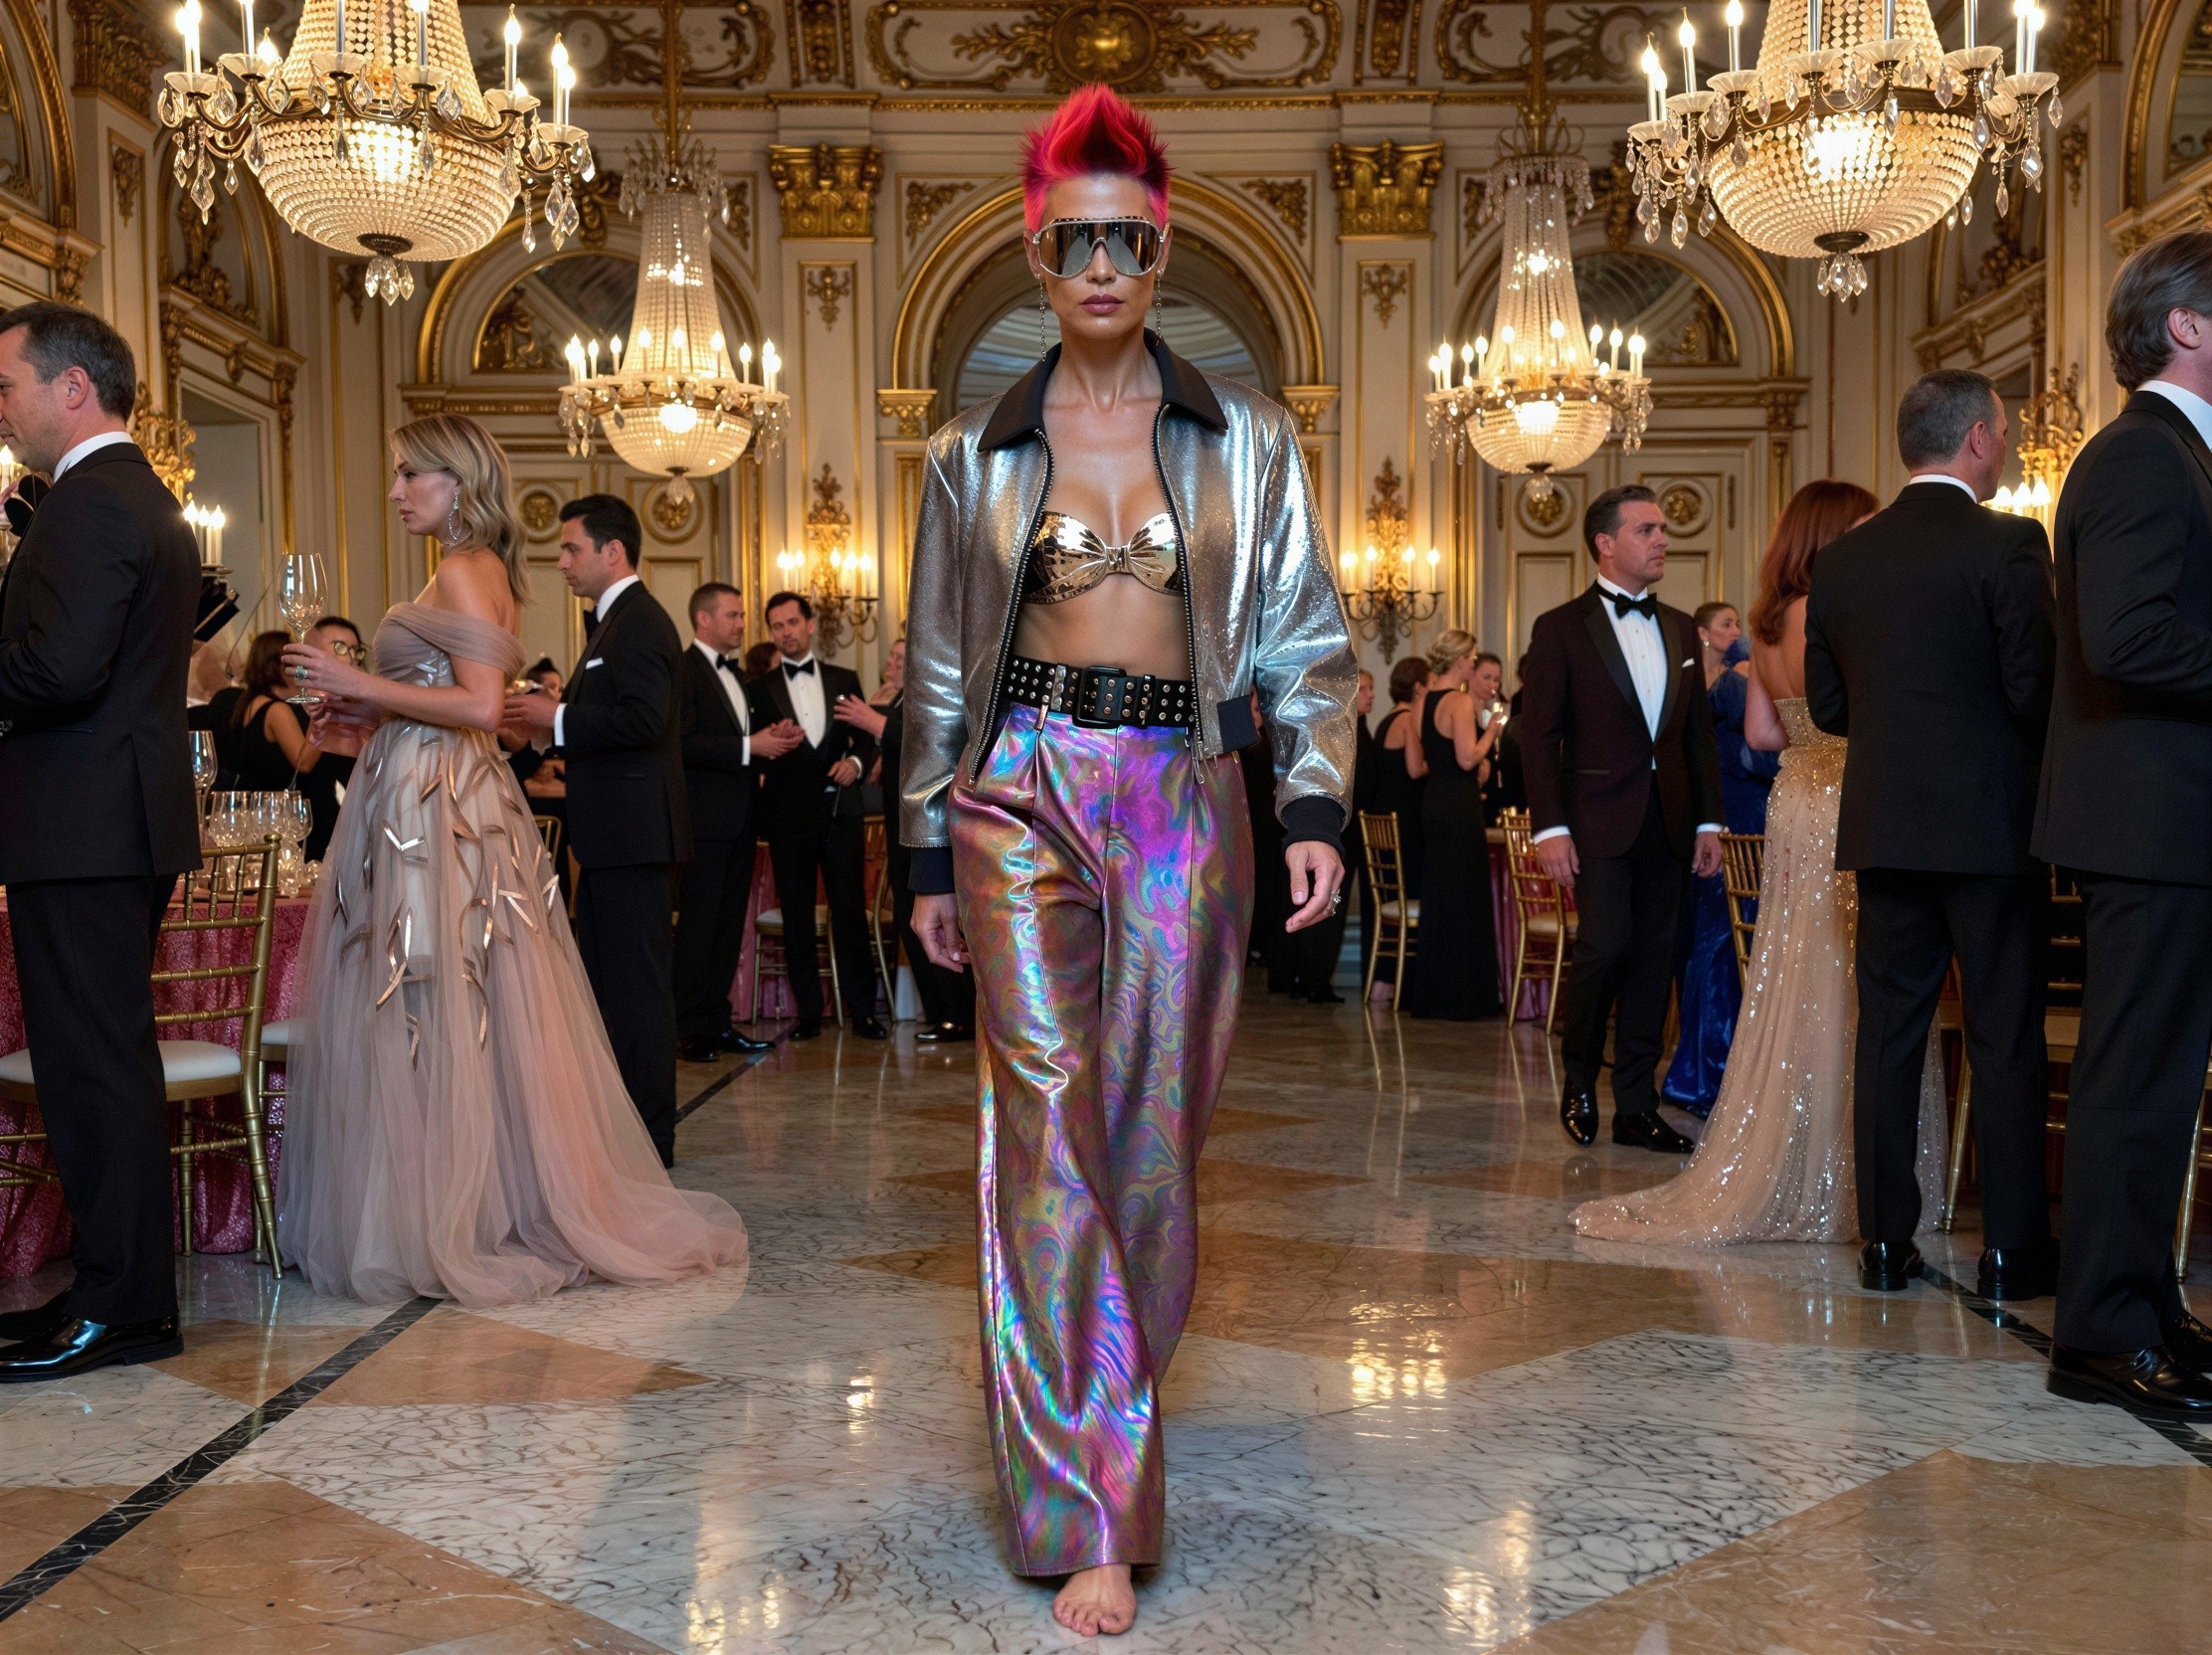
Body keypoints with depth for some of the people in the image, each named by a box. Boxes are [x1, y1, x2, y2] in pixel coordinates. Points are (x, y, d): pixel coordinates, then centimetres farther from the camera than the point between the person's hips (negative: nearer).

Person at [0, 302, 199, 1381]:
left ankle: (122, 1309, 3)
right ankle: (117, 1284, 24)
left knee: (94, 1063, -4)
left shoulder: (89, 503, -14)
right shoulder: (152, 503, 19)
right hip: (130, 818, 10)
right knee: (106, 1059, 15)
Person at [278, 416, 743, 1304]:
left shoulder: (465, 572, -11)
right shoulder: (480, 572, 18)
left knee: (434, 1021, -3)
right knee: (478, 1023, 12)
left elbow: (481, 705, -21)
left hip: (436, 811, -10)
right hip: (433, 801, 10)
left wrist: (362, 685, -15)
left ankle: (448, 1227, 5)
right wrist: (368, 711, 15)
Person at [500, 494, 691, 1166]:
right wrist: (550, 719, 9)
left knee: (636, 983, -6)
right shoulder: (616, 620, 20)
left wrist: (556, 719, -16)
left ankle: (648, 1136, 1)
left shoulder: (639, 621, -13)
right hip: (615, 835, 11)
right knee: (604, 982, 16)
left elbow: (643, 718, -25)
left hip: (633, 833, -11)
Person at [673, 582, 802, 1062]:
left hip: (739, 819, 9)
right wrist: (749, 747, -20)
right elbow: (684, 742, -20)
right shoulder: (684, 670, -9)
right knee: (698, 925, -5)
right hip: (705, 819, -9)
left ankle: (717, 1022, 17)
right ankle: (690, 1029, -1)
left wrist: (773, 739, 5)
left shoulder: (734, 675, 20)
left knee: (729, 925, 10)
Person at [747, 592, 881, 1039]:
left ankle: (862, 1010, 5)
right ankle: (808, 1012, 10)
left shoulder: (845, 679, 12)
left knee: (850, 910, -1)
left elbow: (865, 738, 13)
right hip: (788, 813, 0)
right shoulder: (759, 689, 7)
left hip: (841, 809, 0)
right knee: (796, 918, 3)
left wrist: (855, 762, -8)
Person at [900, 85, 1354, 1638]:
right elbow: (940, 667, 12)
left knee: (1155, 1135, 5)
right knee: (1050, 1129, -10)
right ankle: (1092, 1519, -4)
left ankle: (1106, 1399, 29)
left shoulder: (1244, 437, 7)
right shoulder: (977, 451, 8)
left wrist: (1316, 807, -6)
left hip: (1186, 801, 1)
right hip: (1024, 798, -1)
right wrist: (933, 854, 10)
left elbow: (1304, 639, 7)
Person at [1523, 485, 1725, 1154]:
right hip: (1598, 822, -5)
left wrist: (1709, 820, 8)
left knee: (1652, 959, 6)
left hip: (1669, 824, 5)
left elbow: (1699, 733, 15)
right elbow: (1538, 736, -6)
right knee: (1606, 946, -14)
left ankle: (1636, 1105, 13)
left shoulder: (1679, 628, 14)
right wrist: (1549, 826, -13)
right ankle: (1579, 1081, 9)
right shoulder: (1560, 628, -1)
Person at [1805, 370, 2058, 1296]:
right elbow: (2036, 690, -13)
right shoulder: (2009, 545, -9)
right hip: (1990, 826, -4)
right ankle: (2012, 1251, 8)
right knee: (2006, 1041, 4)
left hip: (1882, 827, 4)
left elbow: (1825, 704, 8)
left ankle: (1885, 1243, 12)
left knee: (1888, 1034, 9)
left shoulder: (1843, 560, 6)